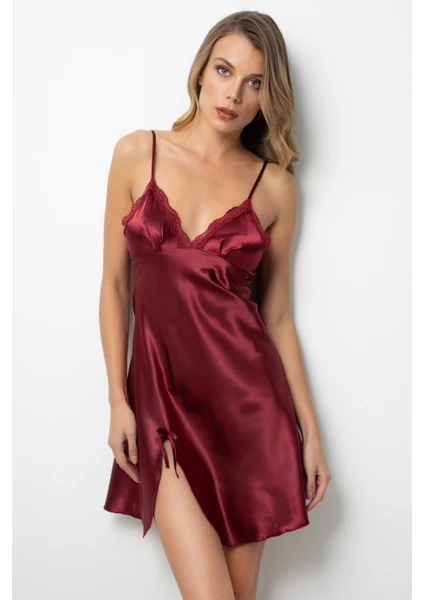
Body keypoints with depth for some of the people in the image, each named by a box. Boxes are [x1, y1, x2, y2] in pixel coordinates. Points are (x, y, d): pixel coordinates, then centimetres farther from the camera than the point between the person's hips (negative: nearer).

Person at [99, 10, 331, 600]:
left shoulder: (275, 185, 3)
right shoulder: (137, 153, 2)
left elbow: (277, 313, 6)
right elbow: (114, 284, 4)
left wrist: (310, 430, 4)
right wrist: (118, 400, 0)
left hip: (248, 395, 1)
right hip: (163, 392, -1)